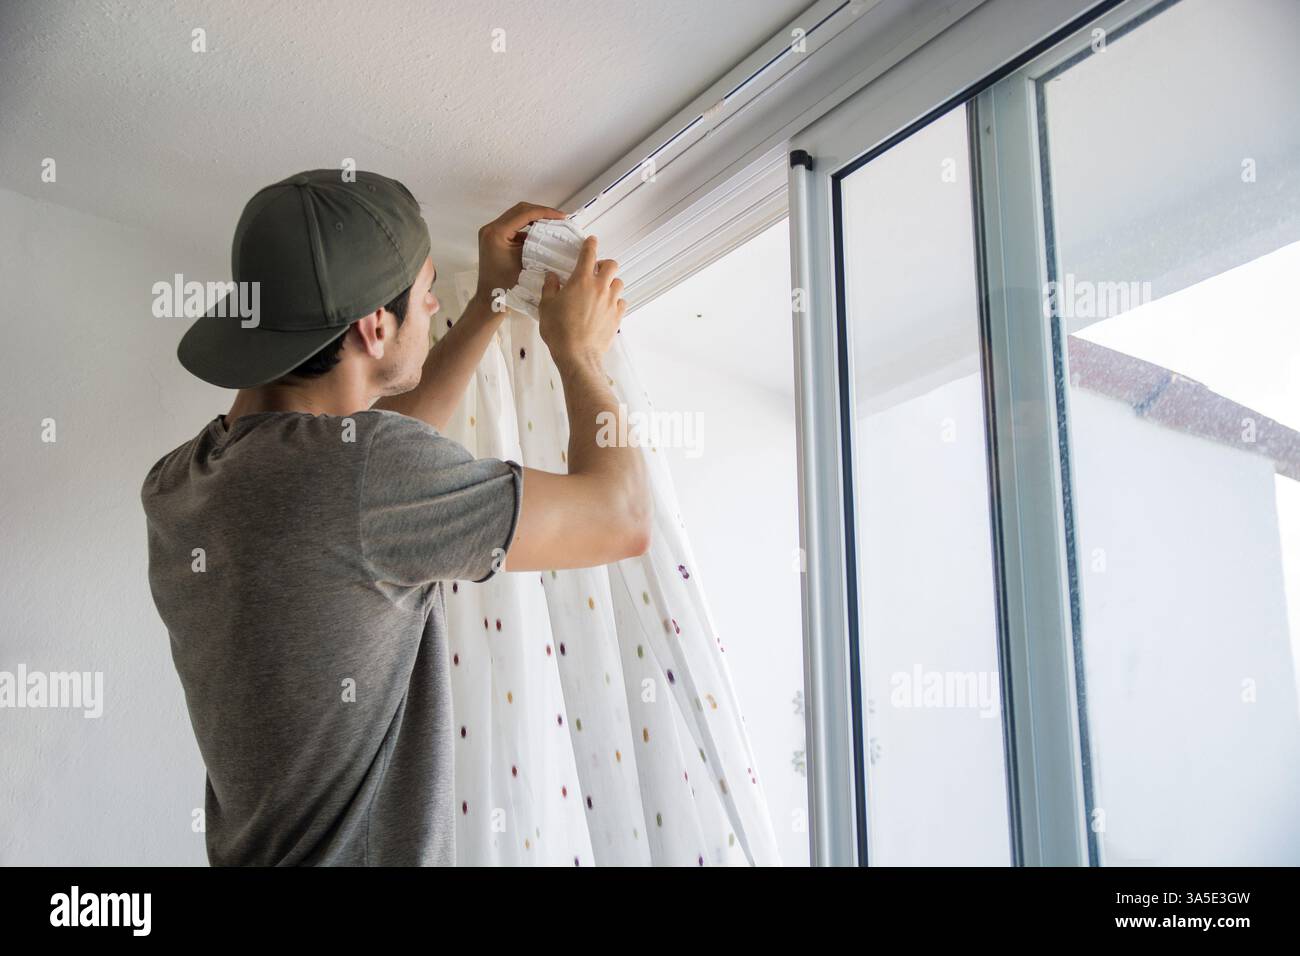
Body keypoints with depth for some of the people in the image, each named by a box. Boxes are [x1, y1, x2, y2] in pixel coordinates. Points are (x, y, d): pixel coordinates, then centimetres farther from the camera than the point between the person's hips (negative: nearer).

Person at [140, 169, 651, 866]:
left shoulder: (174, 487, -1)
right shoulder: (357, 468, -26)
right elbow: (621, 519, -16)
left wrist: (490, 301, 18)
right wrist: (579, 351, 0)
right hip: (372, 853, -8)